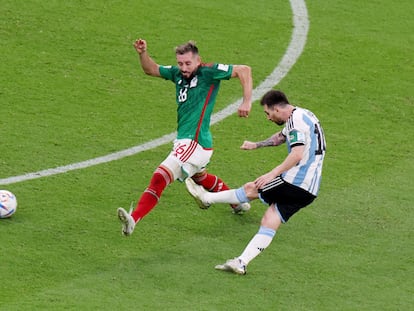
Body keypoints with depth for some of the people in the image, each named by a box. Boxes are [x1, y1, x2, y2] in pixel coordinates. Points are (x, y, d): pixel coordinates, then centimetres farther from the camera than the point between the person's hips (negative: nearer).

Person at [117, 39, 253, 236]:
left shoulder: (208, 73, -11)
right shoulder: (178, 73, 9)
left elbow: (244, 70, -10)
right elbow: (151, 70, 21)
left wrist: (247, 101, -17)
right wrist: (143, 53, 2)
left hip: (195, 143, -10)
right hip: (184, 141, 10)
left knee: (160, 177, -21)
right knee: (200, 177, 34)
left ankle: (134, 219, -30)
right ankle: (238, 203, 53)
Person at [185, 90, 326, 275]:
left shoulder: (296, 120, -13)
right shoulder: (301, 117, 20)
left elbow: (297, 154, -26)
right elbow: (282, 136, 39)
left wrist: (273, 173, -26)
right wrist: (257, 145, 42)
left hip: (296, 181, -9)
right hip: (309, 190, 9)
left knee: (250, 189, 5)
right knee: (269, 224, 4)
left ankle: (207, 198, 21)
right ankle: (241, 263, -1)